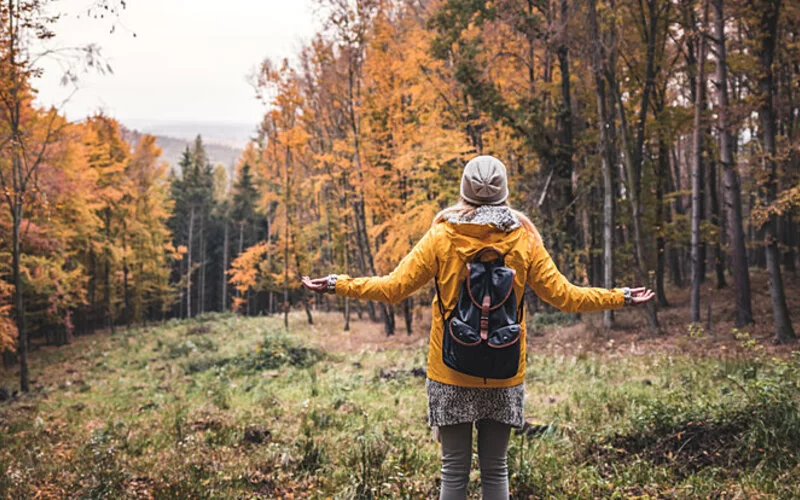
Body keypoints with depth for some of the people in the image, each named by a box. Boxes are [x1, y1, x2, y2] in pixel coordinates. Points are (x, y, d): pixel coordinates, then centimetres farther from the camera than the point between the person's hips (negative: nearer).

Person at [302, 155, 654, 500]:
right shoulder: (523, 237, -2)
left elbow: (394, 288, -5)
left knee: (454, 469, 6)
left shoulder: (442, 234, -5)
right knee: (495, 469, 11)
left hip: (450, 372, -1)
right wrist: (622, 298, 13)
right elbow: (563, 296, 0)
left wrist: (337, 284, 8)